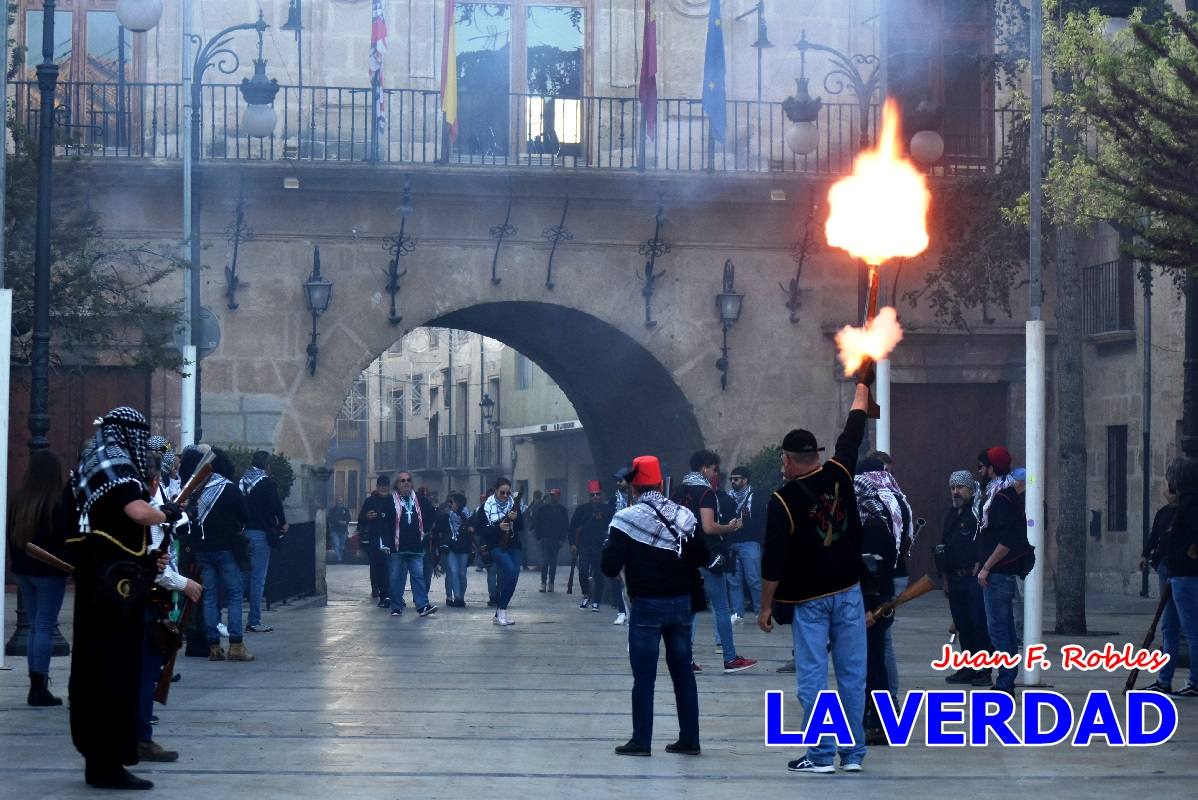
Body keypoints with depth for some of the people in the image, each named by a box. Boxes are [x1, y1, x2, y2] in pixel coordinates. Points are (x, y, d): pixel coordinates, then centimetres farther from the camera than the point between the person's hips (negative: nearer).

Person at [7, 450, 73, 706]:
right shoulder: (61, 500, -16)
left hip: (23, 569, 6)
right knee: (45, 628, -3)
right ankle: (39, 687, -6)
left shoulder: (16, 500, 2)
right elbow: (68, 534, -13)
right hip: (50, 570, -6)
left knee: (34, 627, 13)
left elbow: (10, 534, 10)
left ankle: (36, 684, 11)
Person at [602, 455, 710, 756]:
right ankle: (689, 739, 14)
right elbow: (702, 557, 7)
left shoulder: (627, 519, -10)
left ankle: (641, 741, 4)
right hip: (681, 603, 4)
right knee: (683, 672, 11)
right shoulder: (683, 516, 2)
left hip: (647, 606, -4)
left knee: (644, 676, 2)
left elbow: (610, 567, -12)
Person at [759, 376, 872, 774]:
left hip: (809, 600, -4)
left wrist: (766, 606, -1)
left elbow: (773, 560, -10)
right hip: (848, 592, 4)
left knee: (812, 676, -1)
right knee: (852, 674, 6)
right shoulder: (838, 475, 0)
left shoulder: (783, 500, -10)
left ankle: (821, 754, -3)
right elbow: (852, 434, 17)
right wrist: (862, 387, 32)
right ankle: (853, 753, 8)